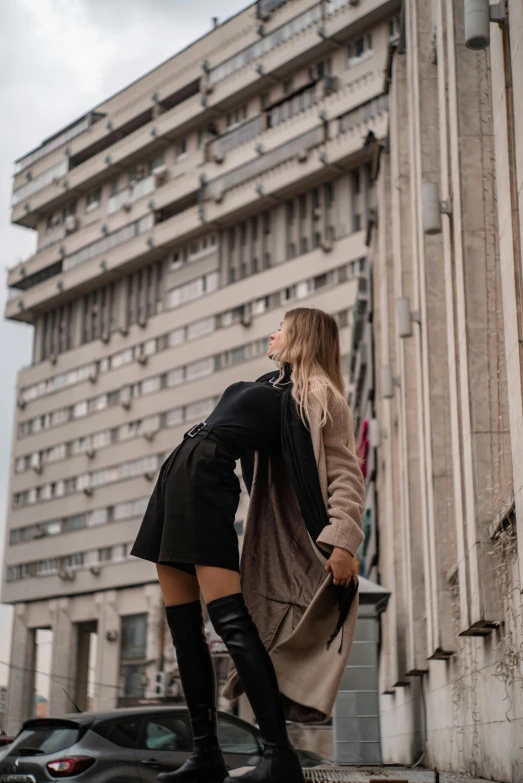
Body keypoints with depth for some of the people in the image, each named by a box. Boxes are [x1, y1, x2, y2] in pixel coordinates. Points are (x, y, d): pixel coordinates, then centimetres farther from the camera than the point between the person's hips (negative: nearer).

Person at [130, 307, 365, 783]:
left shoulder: (315, 395, -3)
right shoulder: (270, 386, 24)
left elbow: (345, 474, -12)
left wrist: (344, 541, -23)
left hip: (206, 484, -9)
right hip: (176, 478, 9)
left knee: (229, 618, -18)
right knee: (183, 624, 5)